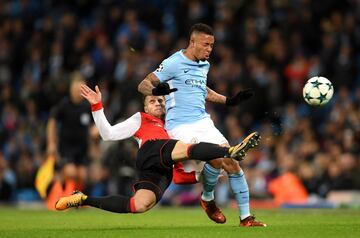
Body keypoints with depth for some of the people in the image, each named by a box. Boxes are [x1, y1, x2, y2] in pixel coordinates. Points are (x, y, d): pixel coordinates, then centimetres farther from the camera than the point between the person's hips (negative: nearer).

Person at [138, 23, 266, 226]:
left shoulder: (204, 65, 15)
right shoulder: (174, 63, -8)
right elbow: (143, 85, -9)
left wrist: (229, 101, 28)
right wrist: (156, 90, -31)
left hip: (203, 122, 7)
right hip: (181, 126, -7)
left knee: (231, 162, -5)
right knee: (216, 158, -24)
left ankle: (246, 217, 4)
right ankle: (208, 199, 6)